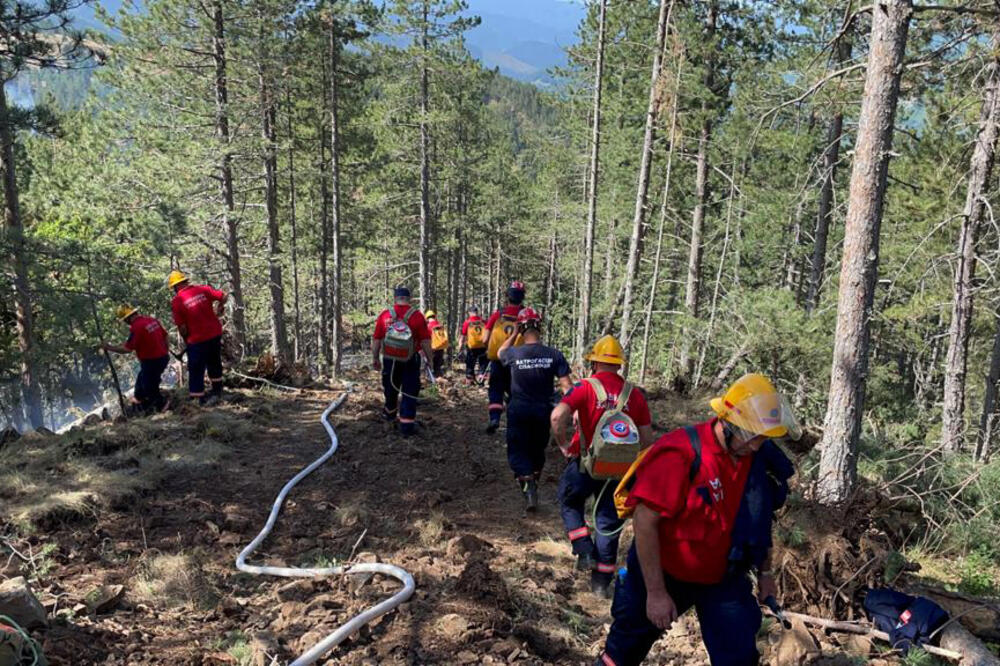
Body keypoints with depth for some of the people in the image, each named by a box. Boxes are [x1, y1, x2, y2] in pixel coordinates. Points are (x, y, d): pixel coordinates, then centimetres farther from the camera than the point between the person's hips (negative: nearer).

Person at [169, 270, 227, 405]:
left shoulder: (176, 301, -12)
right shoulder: (203, 289, -3)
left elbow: (181, 327, -11)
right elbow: (223, 297, 2)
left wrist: (186, 340, 6)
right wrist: (219, 309, 20)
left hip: (197, 339, -5)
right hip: (215, 333, 5)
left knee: (196, 370, 10)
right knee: (214, 363, 23)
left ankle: (199, 397, 16)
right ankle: (217, 391, 36)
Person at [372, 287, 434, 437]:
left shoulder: (384, 315, -4)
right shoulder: (417, 316, -9)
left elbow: (376, 340, 1)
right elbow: (425, 341, -9)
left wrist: (375, 358, 12)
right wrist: (430, 359, 2)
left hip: (389, 360, 3)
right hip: (410, 361, -3)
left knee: (390, 390, 22)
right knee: (410, 393, 4)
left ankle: (389, 413, 45)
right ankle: (407, 426, 1)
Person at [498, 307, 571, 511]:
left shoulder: (513, 354, -14)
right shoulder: (554, 355, -14)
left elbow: (501, 353, 12)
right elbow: (566, 386, -15)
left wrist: (514, 334, 13)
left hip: (518, 412, -2)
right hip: (543, 411, 2)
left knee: (517, 451, 6)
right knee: (537, 450, 22)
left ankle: (528, 488, -15)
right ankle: (534, 483, 38)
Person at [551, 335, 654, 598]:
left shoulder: (585, 387, -12)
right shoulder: (635, 395, -1)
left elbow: (558, 416, -26)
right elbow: (647, 439, 1)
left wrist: (564, 445, -11)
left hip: (585, 463, -3)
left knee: (570, 503, 24)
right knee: (609, 521, 14)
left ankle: (585, 552, 10)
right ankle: (601, 582, 20)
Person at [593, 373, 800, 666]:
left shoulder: (761, 459, -8)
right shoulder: (681, 455, -28)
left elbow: (760, 519, 10)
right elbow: (644, 522, -26)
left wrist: (764, 571, 13)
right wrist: (656, 592, -23)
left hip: (723, 579, 4)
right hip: (664, 573, -4)